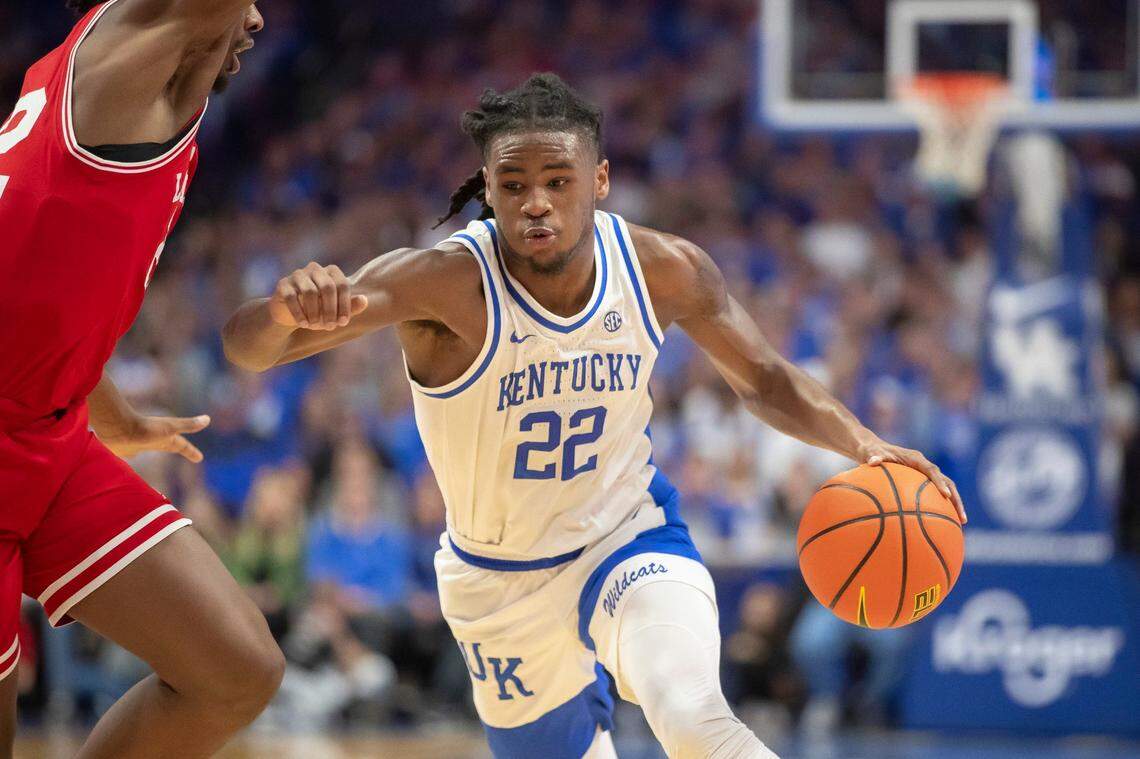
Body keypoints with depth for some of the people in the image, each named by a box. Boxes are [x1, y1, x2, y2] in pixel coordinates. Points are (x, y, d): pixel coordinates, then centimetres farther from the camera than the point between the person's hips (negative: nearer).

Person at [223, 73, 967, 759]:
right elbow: (247, 347, -37)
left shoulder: (665, 269, -17)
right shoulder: (445, 282, -28)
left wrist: (861, 443, -18)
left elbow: (765, 379, 2)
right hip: (501, 580, 0)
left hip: (629, 536, 0)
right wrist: (290, 312, -62)